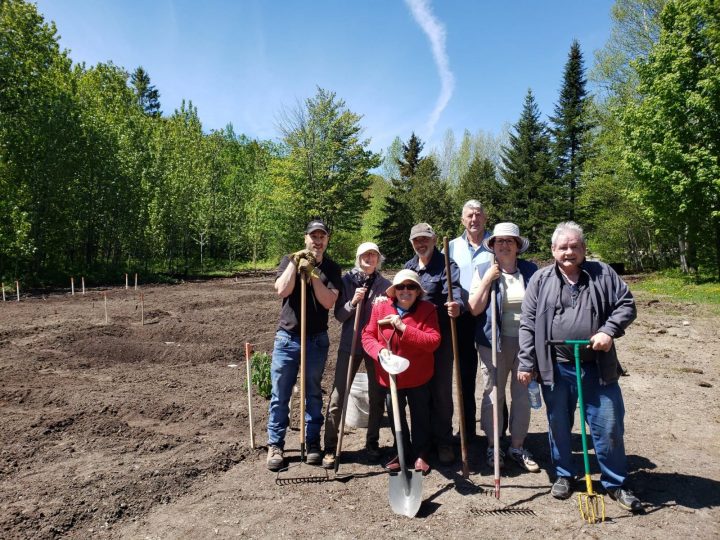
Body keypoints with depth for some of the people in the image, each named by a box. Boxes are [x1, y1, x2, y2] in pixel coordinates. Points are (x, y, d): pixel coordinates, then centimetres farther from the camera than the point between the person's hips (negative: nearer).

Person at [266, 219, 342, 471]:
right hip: (287, 337, 0)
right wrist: (295, 262, -14)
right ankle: (275, 445, 15)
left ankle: (312, 443, 22)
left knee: (313, 394, 10)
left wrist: (312, 273, -16)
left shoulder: (331, 268, 3)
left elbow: (328, 301, -11)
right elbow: (282, 290, -13)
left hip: (317, 339, 1)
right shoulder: (289, 260, 3)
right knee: (280, 395, 3)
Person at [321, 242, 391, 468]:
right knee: (338, 396, -3)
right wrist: (353, 302, -18)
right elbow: (338, 315, -1)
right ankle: (330, 448, 8)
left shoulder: (385, 284, 3)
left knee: (377, 396, 9)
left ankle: (372, 444, 25)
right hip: (350, 344, -1)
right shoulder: (347, 280, 0)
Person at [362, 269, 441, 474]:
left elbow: (434, 341, -21)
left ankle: (420, 455, 33)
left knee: (420, 416, 14)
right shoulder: (380, 308, -7)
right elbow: (367, 336, -5)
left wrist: (403, 327, -26)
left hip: (418, 376, -1)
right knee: (395, 416, 16)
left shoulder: (427, 310, -11)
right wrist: (380, 351, -26)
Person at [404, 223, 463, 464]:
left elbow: (454, 289, -24)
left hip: (440, 336, -5)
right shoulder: (408, 267, 12)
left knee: (441, 390, 2)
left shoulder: (446, 265, -7)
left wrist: (457, 304, -46)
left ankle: (443, 441, 17)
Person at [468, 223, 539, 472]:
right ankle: (493, 446, 23)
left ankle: (517, 447, 25)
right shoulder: (483, 270, -2)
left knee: (522, 395, 10)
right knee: (493, 394, 7)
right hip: (495, 342, -2)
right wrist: (487, 280, -15)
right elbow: (474, 309, -8)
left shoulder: (531, 270, 3)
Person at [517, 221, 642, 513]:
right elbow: (528, 323, 0)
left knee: (609, 426, 6)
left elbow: (626, 304, 5)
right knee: (558, 425, 13)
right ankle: (564, 474, 33)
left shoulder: (603, 274, 3)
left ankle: (615, 483, 26)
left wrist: (609, 330, -13)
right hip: (556, 368, 0)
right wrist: (526, 363, -4)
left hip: (597, 367, 0)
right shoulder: (541, 280, 1)